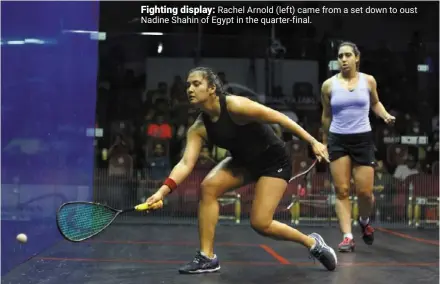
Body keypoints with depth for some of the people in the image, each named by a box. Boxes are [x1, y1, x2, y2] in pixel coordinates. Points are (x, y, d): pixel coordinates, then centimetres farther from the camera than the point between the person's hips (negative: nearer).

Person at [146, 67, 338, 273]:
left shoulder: (235, 105, -27)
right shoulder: (198, 128, -9)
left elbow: (277, 117, -24)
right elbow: (186, 163, -17)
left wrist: (312, 142, -25)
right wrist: (163, 190, -33)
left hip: (274, 161, -6)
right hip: (244, 161, 6)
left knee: (260, 223, -13)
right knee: (208, 187, -17)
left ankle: (313, 243, 12)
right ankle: (207, 258, -8)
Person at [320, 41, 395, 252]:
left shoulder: (368, 81, 1)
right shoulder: (329, 85, -1)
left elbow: (375, 103, 19)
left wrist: (386, 116, -1)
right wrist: (324, 142, 16)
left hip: (363, 139, 0)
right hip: (338, 140, 0)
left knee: (365, 192, 0)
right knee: (342, 190, -4)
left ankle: (364, 221, 31)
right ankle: (347, 237, 0)